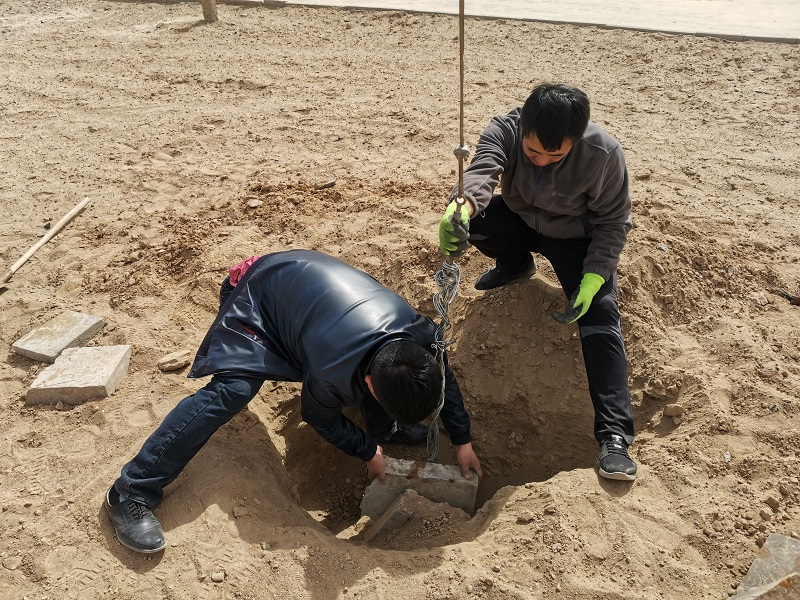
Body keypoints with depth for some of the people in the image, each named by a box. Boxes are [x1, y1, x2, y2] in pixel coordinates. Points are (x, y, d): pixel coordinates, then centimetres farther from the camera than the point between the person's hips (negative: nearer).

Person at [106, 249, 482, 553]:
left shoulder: (419, 333, -23)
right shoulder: (334, 373, -39)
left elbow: (444, 379, 0)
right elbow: (321, 418, -14)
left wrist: (462, 440, 7)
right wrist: (367, 451, -1)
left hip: (308, 274, 7)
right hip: (258, 293, -7)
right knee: (231, 391, -25)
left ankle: (383, 428, 35)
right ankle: (131, 494, -19)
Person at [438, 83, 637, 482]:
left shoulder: (604, 154, -29)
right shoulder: (504, 130, -26)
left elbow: (612, 222, -19)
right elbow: (481, 170, -45)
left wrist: (591, 280, -28)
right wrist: (462, 206, -69)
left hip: (576, 236, -3)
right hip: (520, 220, 3)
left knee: (600, 320, -22)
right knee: (467, 219, -25)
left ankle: (614, 437, -21)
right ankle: (516, 265, 7)